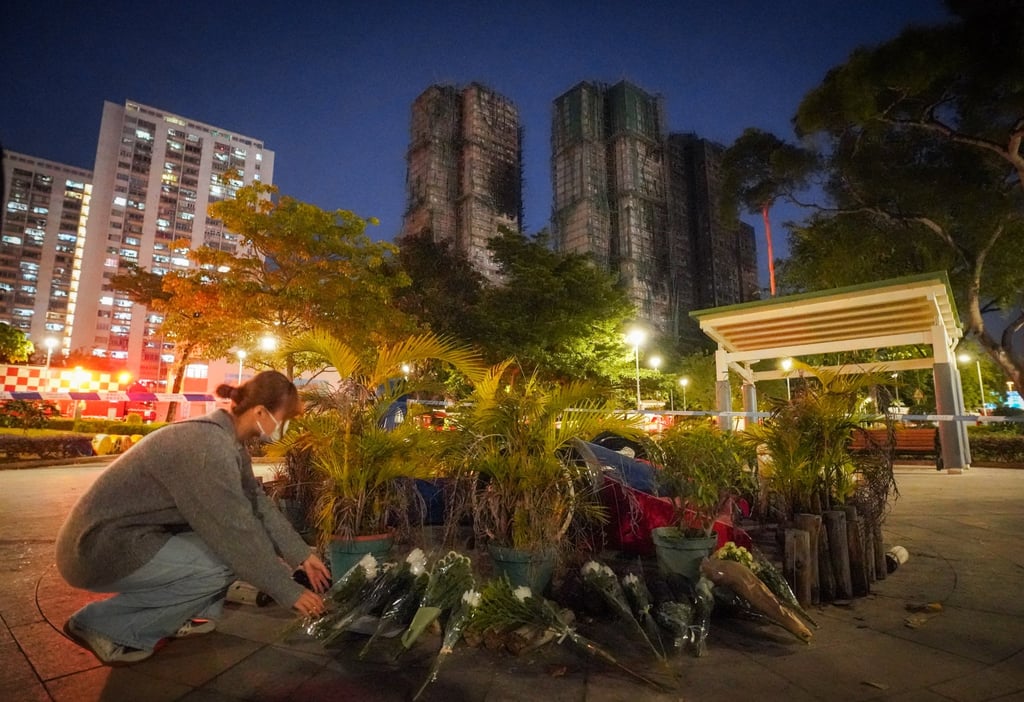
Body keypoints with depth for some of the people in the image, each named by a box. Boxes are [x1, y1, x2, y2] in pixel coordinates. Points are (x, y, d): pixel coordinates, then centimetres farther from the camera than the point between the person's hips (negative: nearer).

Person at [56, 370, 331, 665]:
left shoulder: (225, 437, 1)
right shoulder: (209, 445, -29)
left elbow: (258, 504, 6)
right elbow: (238, 532, -26)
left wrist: (302, 555, 4)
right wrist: (290, 592, -16)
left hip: (133, 535, 9)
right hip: (99, 548, -9)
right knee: (227, 562, -18)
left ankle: (178, 616, 12)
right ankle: (103, 625, -2)